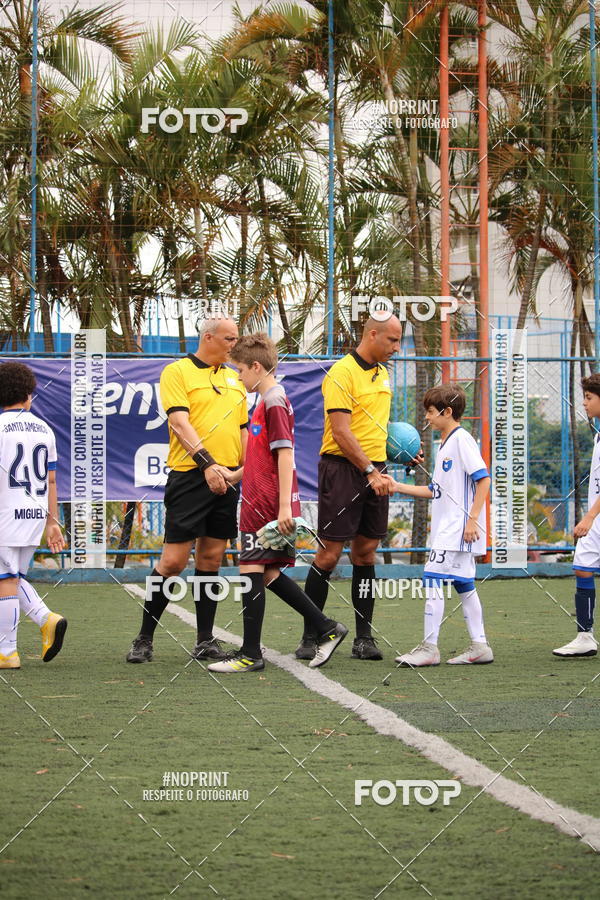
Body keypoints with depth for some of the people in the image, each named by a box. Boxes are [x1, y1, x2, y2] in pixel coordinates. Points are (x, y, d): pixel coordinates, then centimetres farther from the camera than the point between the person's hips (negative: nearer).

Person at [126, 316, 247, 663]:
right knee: (174, 560, -6)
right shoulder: (178, 371, -3)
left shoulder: (234, 378, 17)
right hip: (190, 477, -6)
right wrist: (207, 463, -24)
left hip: (226, 479, 6)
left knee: (212, 559, 7)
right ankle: (145, 639, 3)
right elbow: (180, 422, -14)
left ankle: (205, 641, 12)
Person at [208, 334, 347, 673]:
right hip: (261, 502, 10)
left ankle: (250, 655, -3)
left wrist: (284, 506, -22)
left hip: (267, 505, -10)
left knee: (252, 571, -6)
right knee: (269, 573, 11)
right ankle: (327, 629, 15)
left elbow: (285, 455, -19)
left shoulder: (274, 401, -13)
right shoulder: (268, 400, 18)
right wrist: (233, 476, 30)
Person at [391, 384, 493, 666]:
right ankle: (479, 646, 13)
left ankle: (429, 648, -12)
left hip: (458, 527, -10)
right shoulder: (445, 445, 18)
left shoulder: (462, 440, -11)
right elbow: (436, 490, 22)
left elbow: (483, 479, -17)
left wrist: (472, 519, -21)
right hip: (446, 527, 10)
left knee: (433, 578, -13)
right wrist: (399, 488, 18)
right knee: (463, 584, 10)